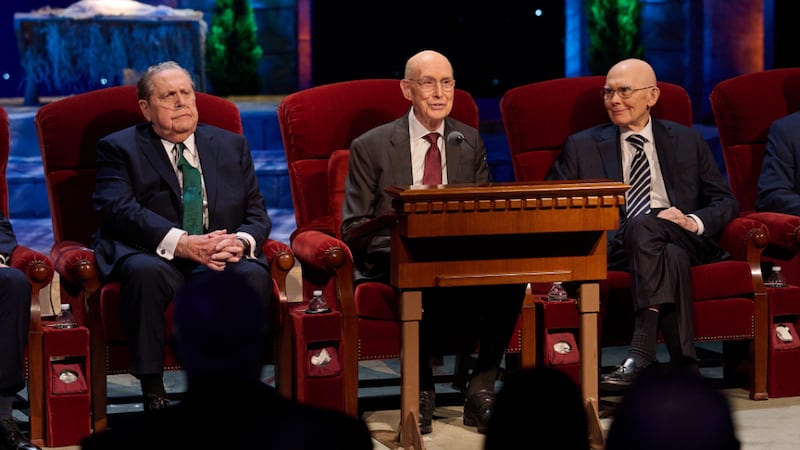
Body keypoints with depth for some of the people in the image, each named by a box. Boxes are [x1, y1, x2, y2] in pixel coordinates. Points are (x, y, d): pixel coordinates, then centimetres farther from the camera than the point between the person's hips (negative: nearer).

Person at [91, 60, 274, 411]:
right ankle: (152, 393, -29)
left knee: (253, 275, -31)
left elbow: (257, 213, 13)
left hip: (221, 259, 3)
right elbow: (120, 211, -10)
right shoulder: (119, 148, 8)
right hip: (152, 254, -3)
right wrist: (182, 244, -25)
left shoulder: (231, 145, 20)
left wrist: (241, 242, -13)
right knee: (146, 272, -38)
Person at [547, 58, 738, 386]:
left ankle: (641, 353, -48)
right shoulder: (582, 146, 20)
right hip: (613, 248, 0)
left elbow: (726, 203, 16)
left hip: (683, 240, 0)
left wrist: (694, 222, -6)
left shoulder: (688, 142, 21)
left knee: (642, 226, -36)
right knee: (672, 257, -36)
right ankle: (684, 367, -44)